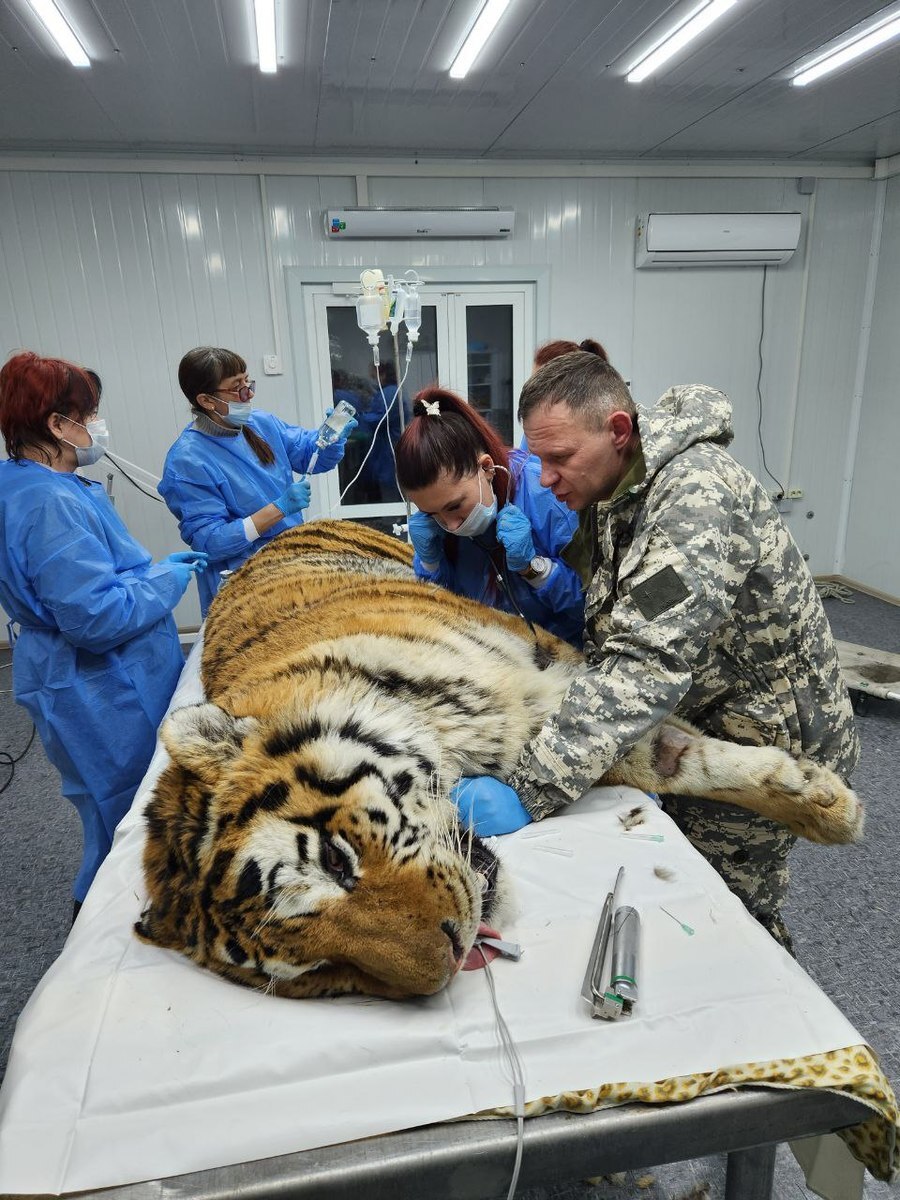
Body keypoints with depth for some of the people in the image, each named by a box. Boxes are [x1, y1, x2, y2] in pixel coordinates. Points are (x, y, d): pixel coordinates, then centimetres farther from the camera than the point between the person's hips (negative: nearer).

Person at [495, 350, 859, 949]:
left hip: (765, 742, -8)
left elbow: (649, 662, -41)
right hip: (701, 722, 8)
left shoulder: (697, 492, -31)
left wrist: (530, 792, -44)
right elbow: (607, 614, 4)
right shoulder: (619, 486, -2)